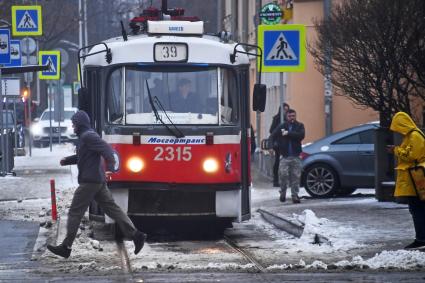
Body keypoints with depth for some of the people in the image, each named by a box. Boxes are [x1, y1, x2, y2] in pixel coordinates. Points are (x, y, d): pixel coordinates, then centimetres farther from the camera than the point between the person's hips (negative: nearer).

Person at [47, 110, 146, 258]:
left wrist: (110, 167, -35)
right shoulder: (85, 136, 20)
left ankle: (66, 247, -1)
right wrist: (67, 160, 18)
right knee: (111, 208, 8)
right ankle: (135, 235, 2)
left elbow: (106, 149, -24)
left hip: (89, 181, -10)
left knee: (75, 212, -4)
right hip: (99, 180, 10)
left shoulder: (88, 136, -12)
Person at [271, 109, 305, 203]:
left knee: (296, 176, 0)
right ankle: (283, 193, 9)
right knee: (283, 174, -10)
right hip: (284, 156, 0)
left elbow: (301, 135, -12)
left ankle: (295, 195, 7)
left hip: (296, 156, 0)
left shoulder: (299, 126, 6)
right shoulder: (282, 126, 8)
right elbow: (273, 135, 2)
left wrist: (288, 133, -13)